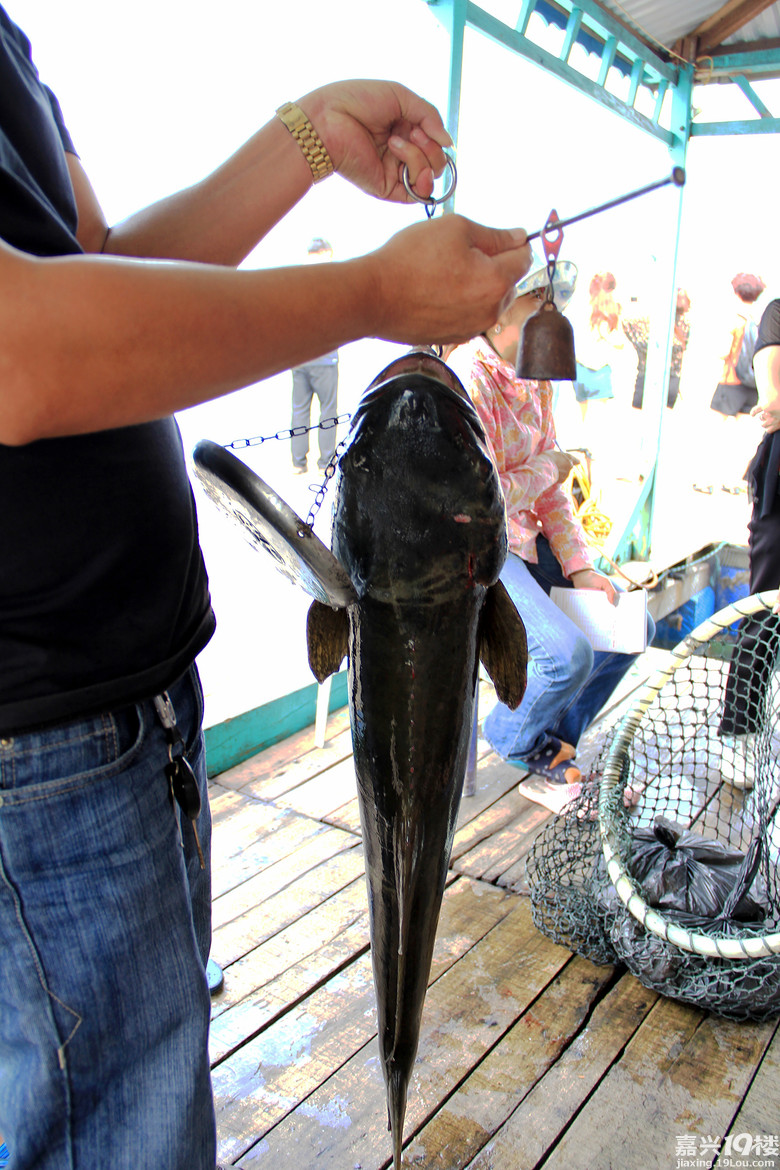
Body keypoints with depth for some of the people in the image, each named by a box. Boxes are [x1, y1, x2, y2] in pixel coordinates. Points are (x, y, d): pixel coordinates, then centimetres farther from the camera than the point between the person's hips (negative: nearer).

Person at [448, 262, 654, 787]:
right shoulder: (467, 381, -20)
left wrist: (579, 567, 0)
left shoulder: (536, 378, 8)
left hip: (524, 539, 9)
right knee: (569, 653, -24)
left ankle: (557, 735, 23)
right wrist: (548, 467, -7)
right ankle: (516, 739, 10)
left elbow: (551, 488, 10)